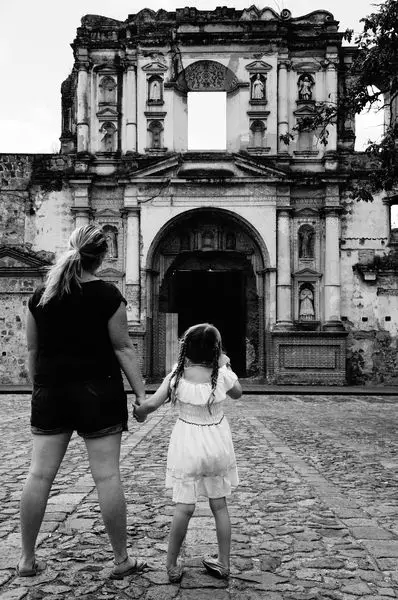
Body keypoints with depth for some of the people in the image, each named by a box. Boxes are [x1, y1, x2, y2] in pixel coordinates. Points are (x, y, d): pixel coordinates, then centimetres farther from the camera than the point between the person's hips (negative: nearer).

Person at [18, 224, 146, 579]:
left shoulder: (41, 295, 4)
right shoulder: (107, 295, -8)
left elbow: (33, 350, 9)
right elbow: (123, 348, -7)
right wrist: (141, 391, -1)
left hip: (51, 392, 4)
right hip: (98, 392, -3)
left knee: (39, 474, 10)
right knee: (107, 476, 3)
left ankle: (27, 559, 20)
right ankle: (122, 560, 14)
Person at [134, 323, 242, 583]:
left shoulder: (178, 374, -11)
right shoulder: (222, 374, -9)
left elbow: (153, 403, -12)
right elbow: (238, 393, 11)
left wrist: (138, 412, 8)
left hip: (188, 443, -1)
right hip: (217, 442, 1)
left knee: (184, 507, 6)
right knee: (219, 504, 14)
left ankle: (172, 566, 12)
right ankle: (223, 563, 24)